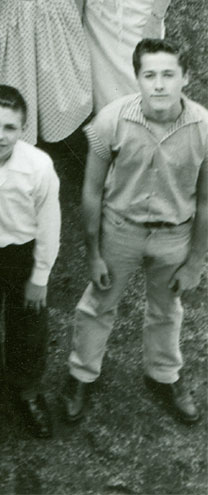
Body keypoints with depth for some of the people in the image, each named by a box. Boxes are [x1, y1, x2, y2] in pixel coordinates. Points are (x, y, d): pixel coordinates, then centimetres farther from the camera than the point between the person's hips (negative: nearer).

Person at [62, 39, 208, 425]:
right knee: (99, 305, 20)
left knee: (165, 310, 25)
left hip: (174, 235, 1)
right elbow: (93, 191, -11)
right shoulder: (112, 121, -25)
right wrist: (93, 253, -5)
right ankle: (81, 375, 48)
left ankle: (164, 376, 53)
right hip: (120, 228, -1)